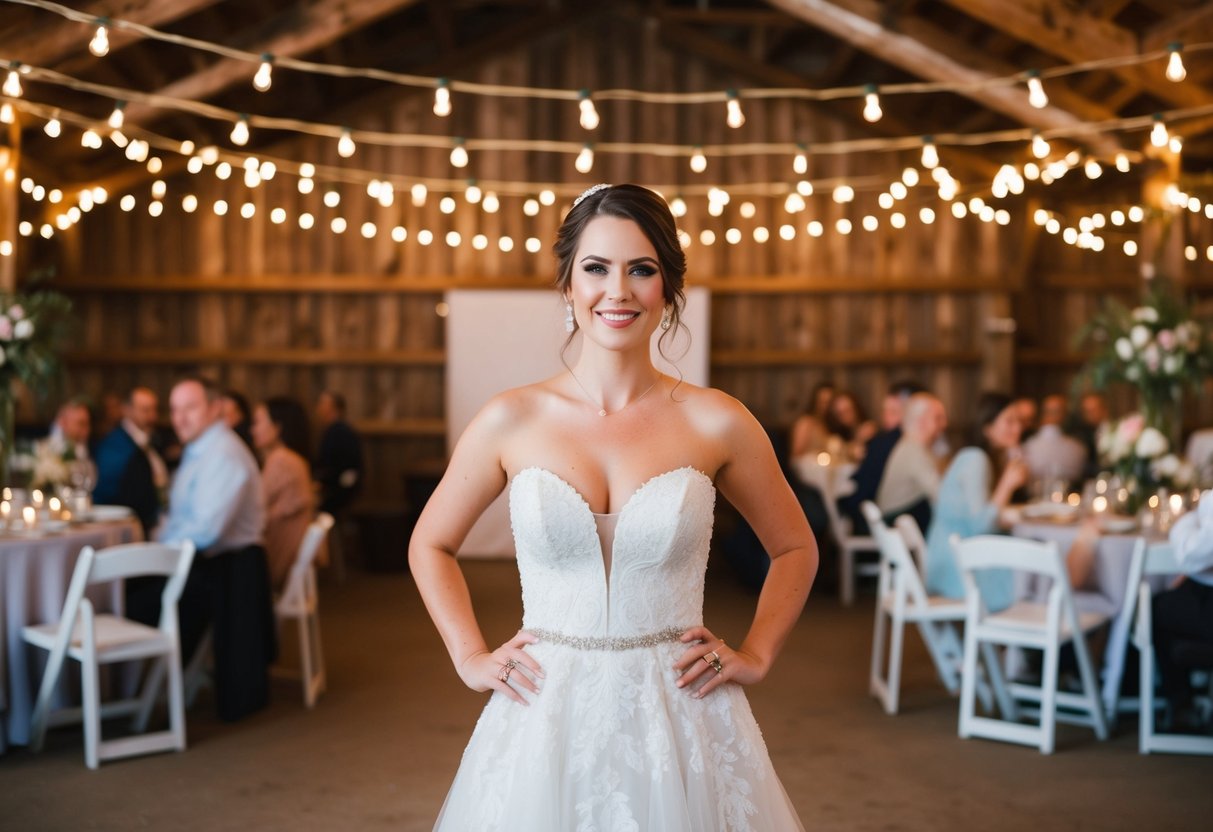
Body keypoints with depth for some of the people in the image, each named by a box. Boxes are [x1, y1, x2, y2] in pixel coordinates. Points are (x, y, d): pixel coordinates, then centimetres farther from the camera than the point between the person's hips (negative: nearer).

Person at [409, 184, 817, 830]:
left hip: (679, 722, 0)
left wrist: (755, 655, 2)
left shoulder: (716, 423, -4)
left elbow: (795, 549, 11)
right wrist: (471, 658, 3)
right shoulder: (511, 421, -3)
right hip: (545, 721, 1)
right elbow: (430, 545, 12)